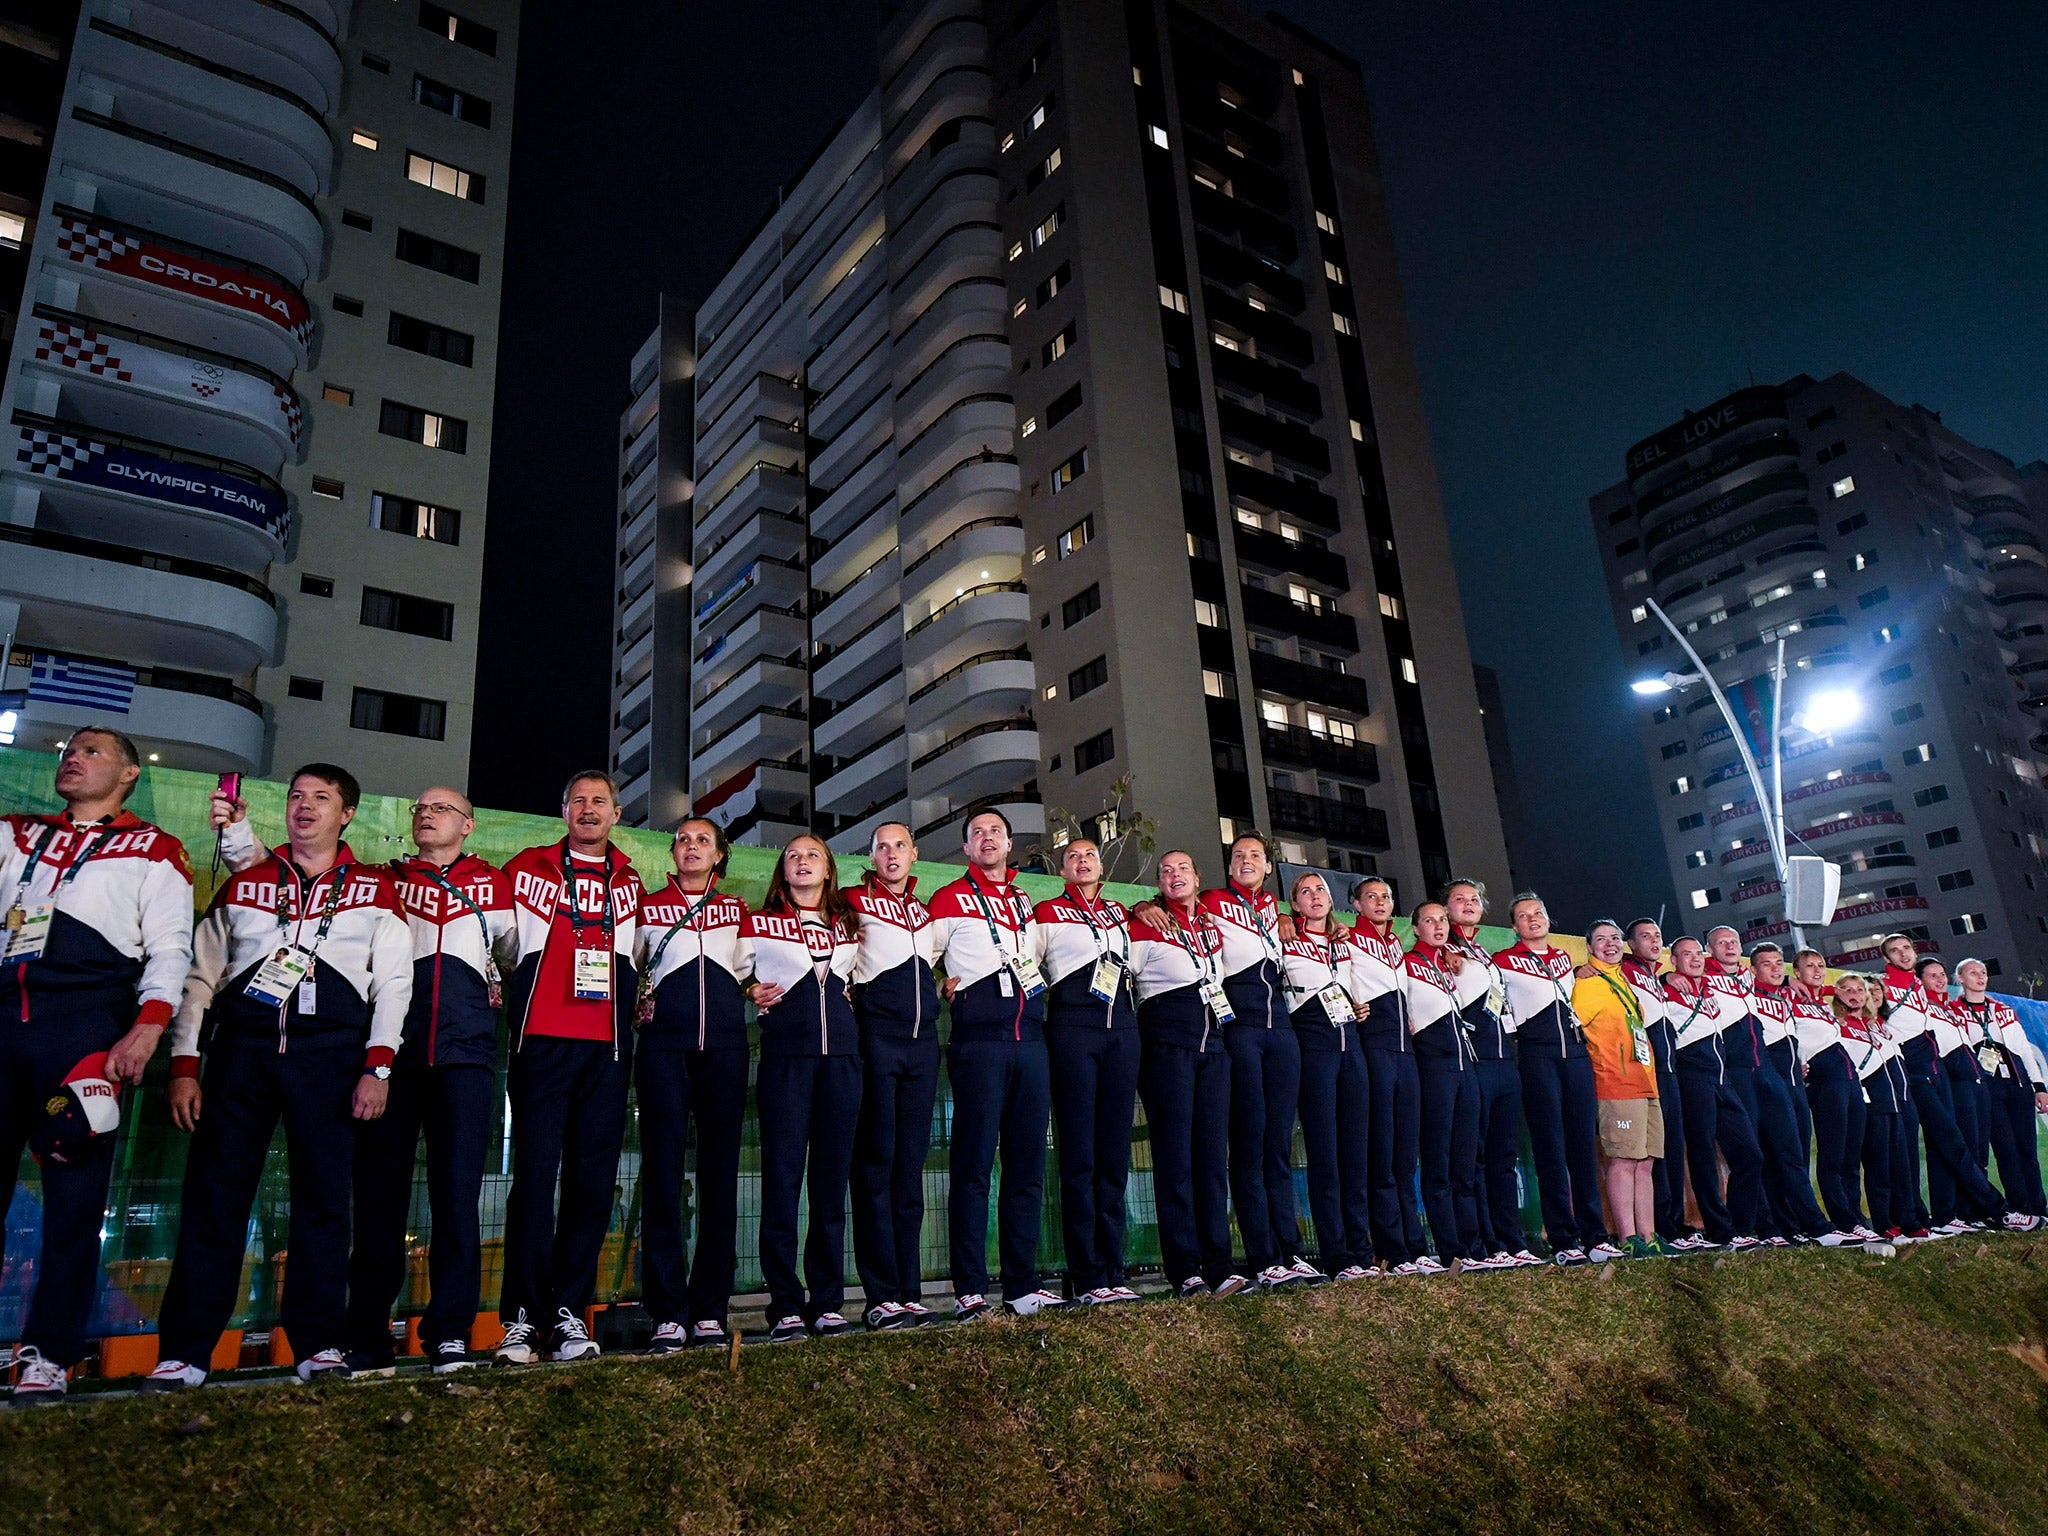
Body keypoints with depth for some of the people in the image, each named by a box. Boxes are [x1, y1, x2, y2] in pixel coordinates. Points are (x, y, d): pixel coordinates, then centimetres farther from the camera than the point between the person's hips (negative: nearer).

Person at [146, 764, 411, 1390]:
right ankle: (183, 1352, 6)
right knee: (213, 1192, -1)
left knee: (322, 1194, -2)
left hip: (330, 1053, -2)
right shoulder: (243, 885, 17)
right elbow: (200, 979, 14)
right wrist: (184, 1064, 4)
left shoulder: (375, 891, 11)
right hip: (240, 1049, 2)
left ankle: (318, 1344, 6)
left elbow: (392, 985, 4)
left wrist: (378, 1067, -7)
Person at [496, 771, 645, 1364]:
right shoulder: (525, 868, 9)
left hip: (608, 1046, 3)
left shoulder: (630, 883, 17)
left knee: (593, 1177, 1)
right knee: (535, 1171, -7)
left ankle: (569, 1310, 6)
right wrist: (502, 990, 8)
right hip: (541, 1039, -3)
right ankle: (522, 1316, -2)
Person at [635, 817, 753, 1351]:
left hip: (724, 1044, 2)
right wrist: (639, 1004, 5)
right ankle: (668, 1313, -4)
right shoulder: (647, 906, 13)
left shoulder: (736, 910, 17)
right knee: (663, 1169, -7)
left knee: (719, 1171, -1)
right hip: (663, 1043, -1)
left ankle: (710, 1311, 4)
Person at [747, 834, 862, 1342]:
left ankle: (828, 1300, 7)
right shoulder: (759, 924, 11)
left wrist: (849, 996, 12)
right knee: (783, 1174, -7)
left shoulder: (849, 926, 19)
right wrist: (752, 995, -2)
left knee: (832, 1175, 2)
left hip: (841, 1054, 3)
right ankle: (786, 1305, -2)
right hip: (785, 1055, -3)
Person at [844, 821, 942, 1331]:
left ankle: (910, 1293, 8)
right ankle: (882, 1297, -8)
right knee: (876, 1161, -8)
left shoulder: (925, 911, 20)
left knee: (911, 1164, 5)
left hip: (922, 1041, 5)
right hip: (875, 1037, -5)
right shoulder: (853, 901, 4)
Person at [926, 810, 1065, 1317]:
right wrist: (946, 991, -1)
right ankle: (970, 1290, -3)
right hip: (979, 1042, -5)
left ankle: (1023, 1284, 11)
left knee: (1027, 1164, 5)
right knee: (974, 1163, -7)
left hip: (1030, 1039, 5)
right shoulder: (949, 899, 7)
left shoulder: (1025, 900, 22)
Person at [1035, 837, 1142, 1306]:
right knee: (1079, 1153, -7)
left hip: (1122, 1025, 5)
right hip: (1073, 1025, -5)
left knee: (1115, 1151, 3)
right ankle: (1087, 1277, -5)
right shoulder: (1047, 912, 8)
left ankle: (1113, 1270, 6)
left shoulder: (1118, 912, 21)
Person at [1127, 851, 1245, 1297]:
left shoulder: (1211, 924, 19)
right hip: (1167, 1038, -5)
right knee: (1174, 1149, -6)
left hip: (1211, 1038, 5)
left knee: (1213, 1148, 3)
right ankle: (1185, 1269, -4)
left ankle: (1218, 1265, 6)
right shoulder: (1145, 922, 3)